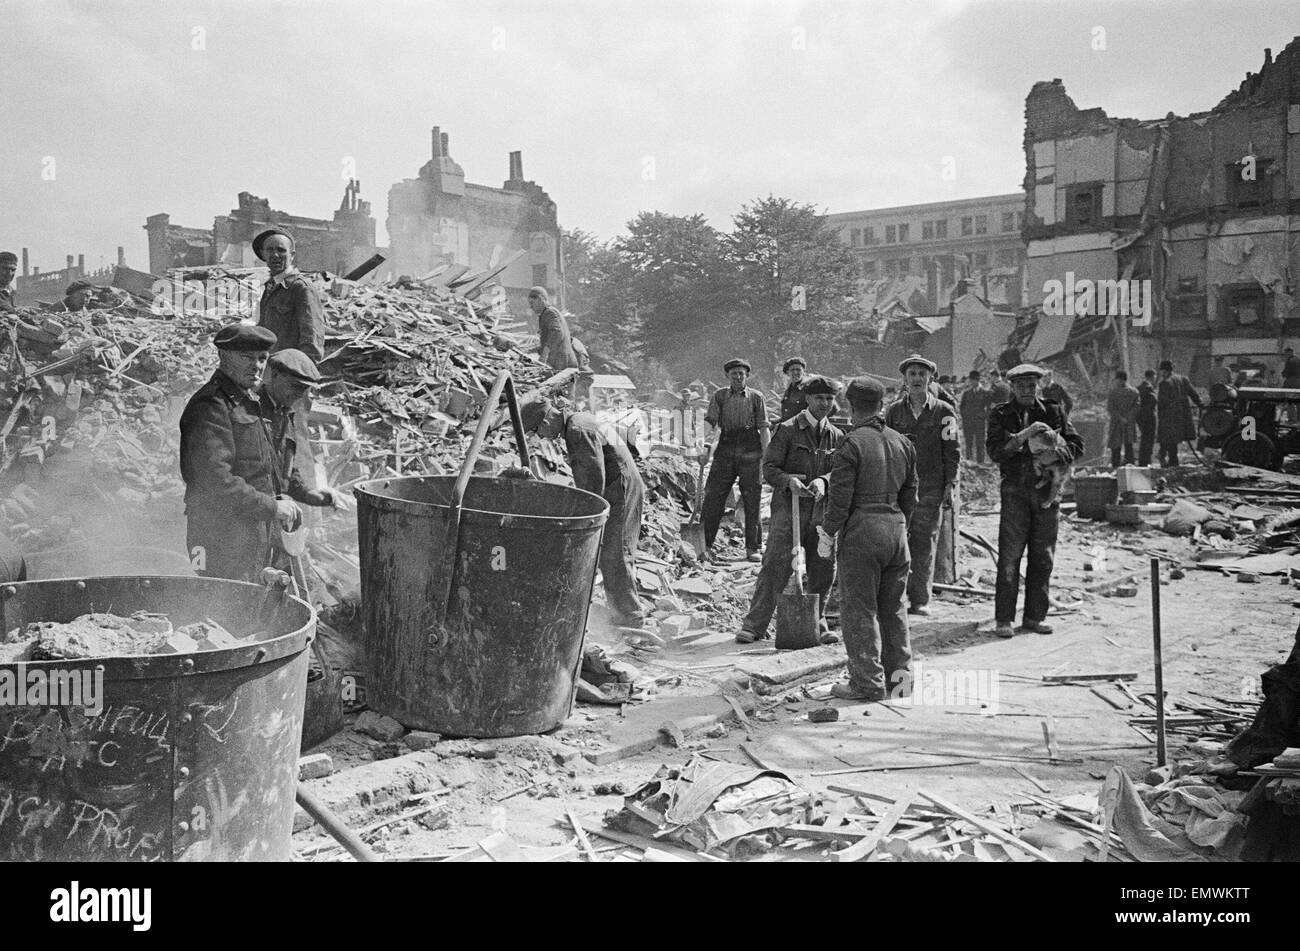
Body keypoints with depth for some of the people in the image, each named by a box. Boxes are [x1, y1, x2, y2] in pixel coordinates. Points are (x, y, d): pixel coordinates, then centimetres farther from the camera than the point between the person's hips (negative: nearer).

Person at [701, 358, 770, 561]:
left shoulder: (756, 397, 6)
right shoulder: (720, 396, 9)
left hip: (750, 452, -1)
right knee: (712, 498, -1)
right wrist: (708, 446, -17)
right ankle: (705, 544, 9)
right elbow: (712, 424, 0)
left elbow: (764, 428, 3)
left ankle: (752, 548, 12)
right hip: (725, 451, 1)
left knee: (752, 501, 3)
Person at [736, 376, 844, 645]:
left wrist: (822, 481, -15)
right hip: (788, 507, -4)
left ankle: (817, 622, 23)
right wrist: (789, 481, -24)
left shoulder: (836, 436, 13)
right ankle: (754, 624, -2)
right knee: (775, 565, -9)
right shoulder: (787, 430, -1)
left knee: (823, 568, 6)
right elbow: (768, 468, -5)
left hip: (822, 511, 4)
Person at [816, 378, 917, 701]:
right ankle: (899, 671, 23)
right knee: (892, 605, 17)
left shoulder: (851, 444, -11)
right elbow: (909, 495, 15)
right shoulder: (902, 443, 10)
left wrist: (828, 533, -4)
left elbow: (840, 497, -13)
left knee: (859, 608, 1)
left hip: (862, 530, -7)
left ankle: (868, 682, 4)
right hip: (896, 528, 7)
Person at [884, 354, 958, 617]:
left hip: (931, 489, -1)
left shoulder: (944, 411, 5)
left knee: (925, 545, 3)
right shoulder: (893, 411, 9)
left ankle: (920, 600, 12)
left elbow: (952, 452, 5)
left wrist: (950, 484, -3)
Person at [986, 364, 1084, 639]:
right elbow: (995, 452, -8)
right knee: (1010, 556, -6)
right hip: (1015, 490, -3)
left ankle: (1035, 616, 15)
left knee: (1043, 557, 6)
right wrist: (1023, 435, -18)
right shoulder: (1001, 415, 5)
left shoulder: (1054, 411, 12)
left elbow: (1077, 444, 11)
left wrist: (1058, 450, -8)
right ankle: (1003, 619, -2)